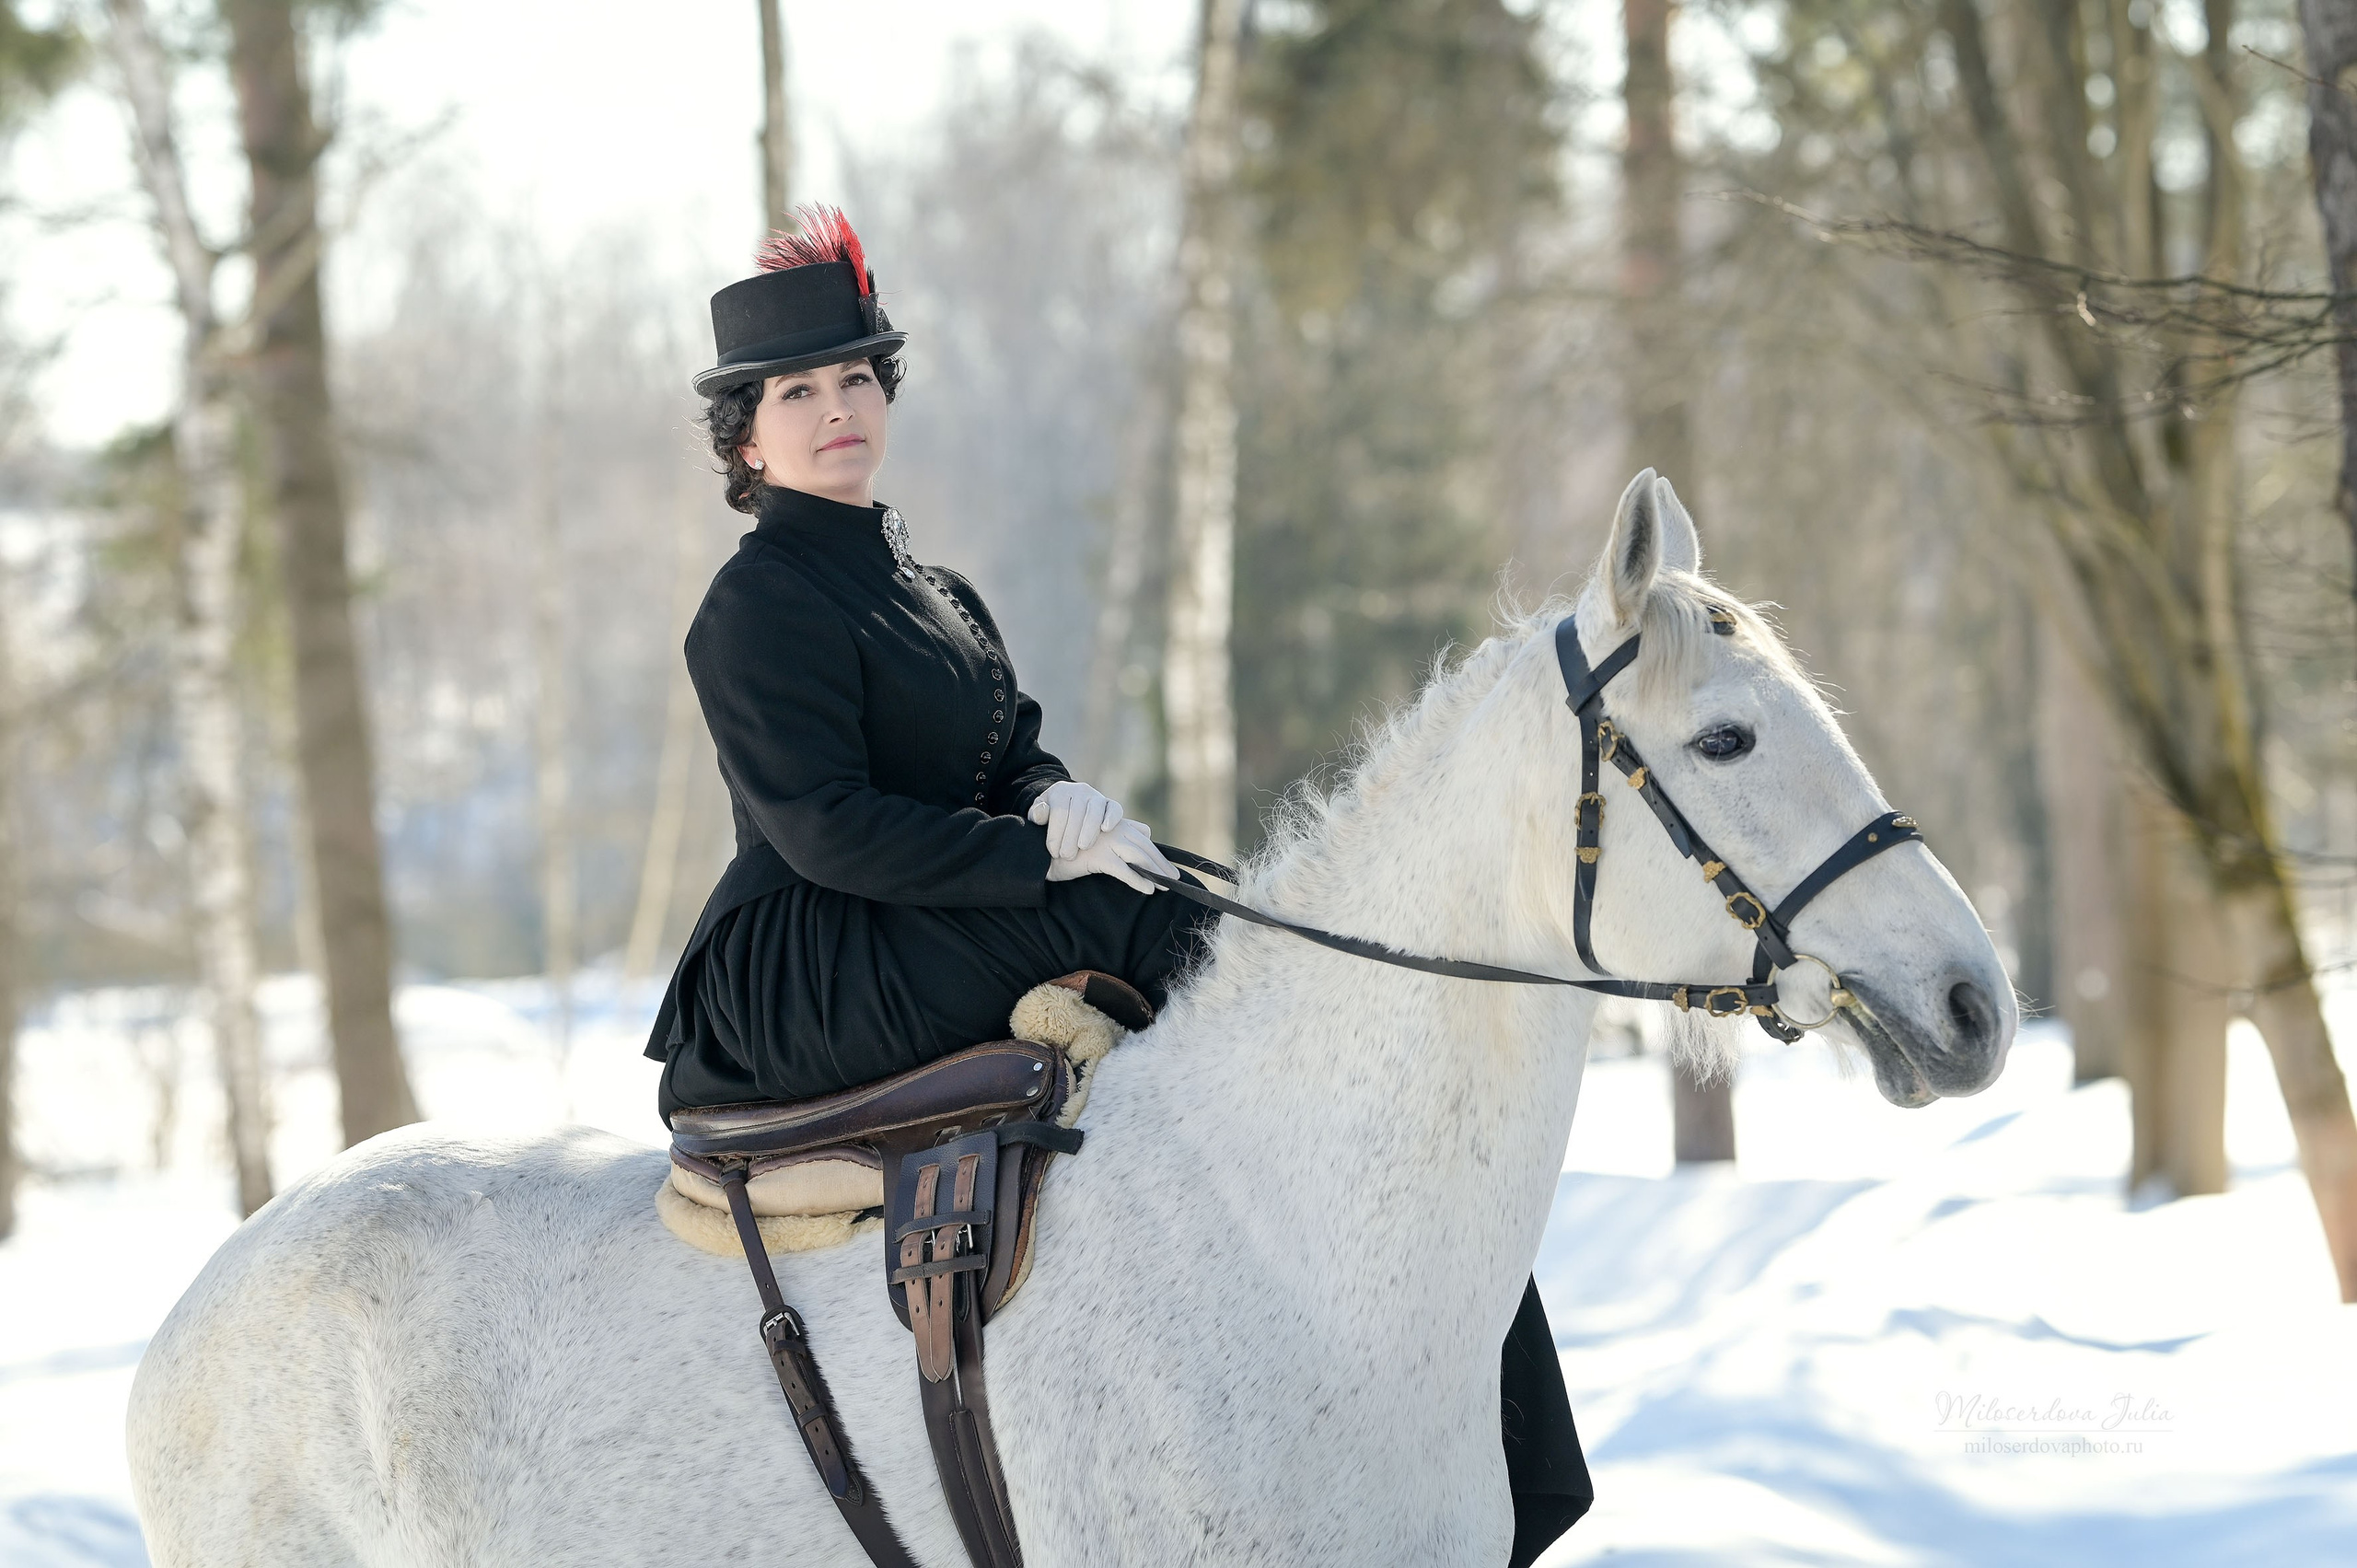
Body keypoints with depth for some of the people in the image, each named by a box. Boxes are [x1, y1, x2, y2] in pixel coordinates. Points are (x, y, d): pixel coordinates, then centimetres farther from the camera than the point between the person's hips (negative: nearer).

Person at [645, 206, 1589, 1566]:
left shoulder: (937, 596, 20)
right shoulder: (761, 609, -9)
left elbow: (1016, 754, 15)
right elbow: (826, 829, -18)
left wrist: (1059, 799, -10)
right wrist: (1042, 855, -21)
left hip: (931, 951, 9)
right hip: (802, 982, -9)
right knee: (1170, 933, -23)